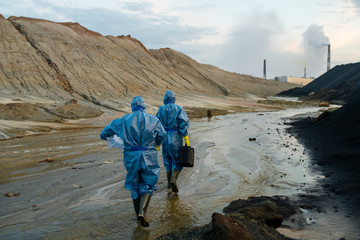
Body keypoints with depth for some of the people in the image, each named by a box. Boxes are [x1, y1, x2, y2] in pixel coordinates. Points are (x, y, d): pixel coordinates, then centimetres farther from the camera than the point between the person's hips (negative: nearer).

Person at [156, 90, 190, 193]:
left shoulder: (160, 110, 2)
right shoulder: (179, 109, -5)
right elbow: (183, 124, -11)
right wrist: (187, 140, -8)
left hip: (165, 137, 3)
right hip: (176, 138, -3)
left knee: (168, 160, 18)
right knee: (178, 161, 5)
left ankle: (169, 182, 26)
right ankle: (173, 180, -17)